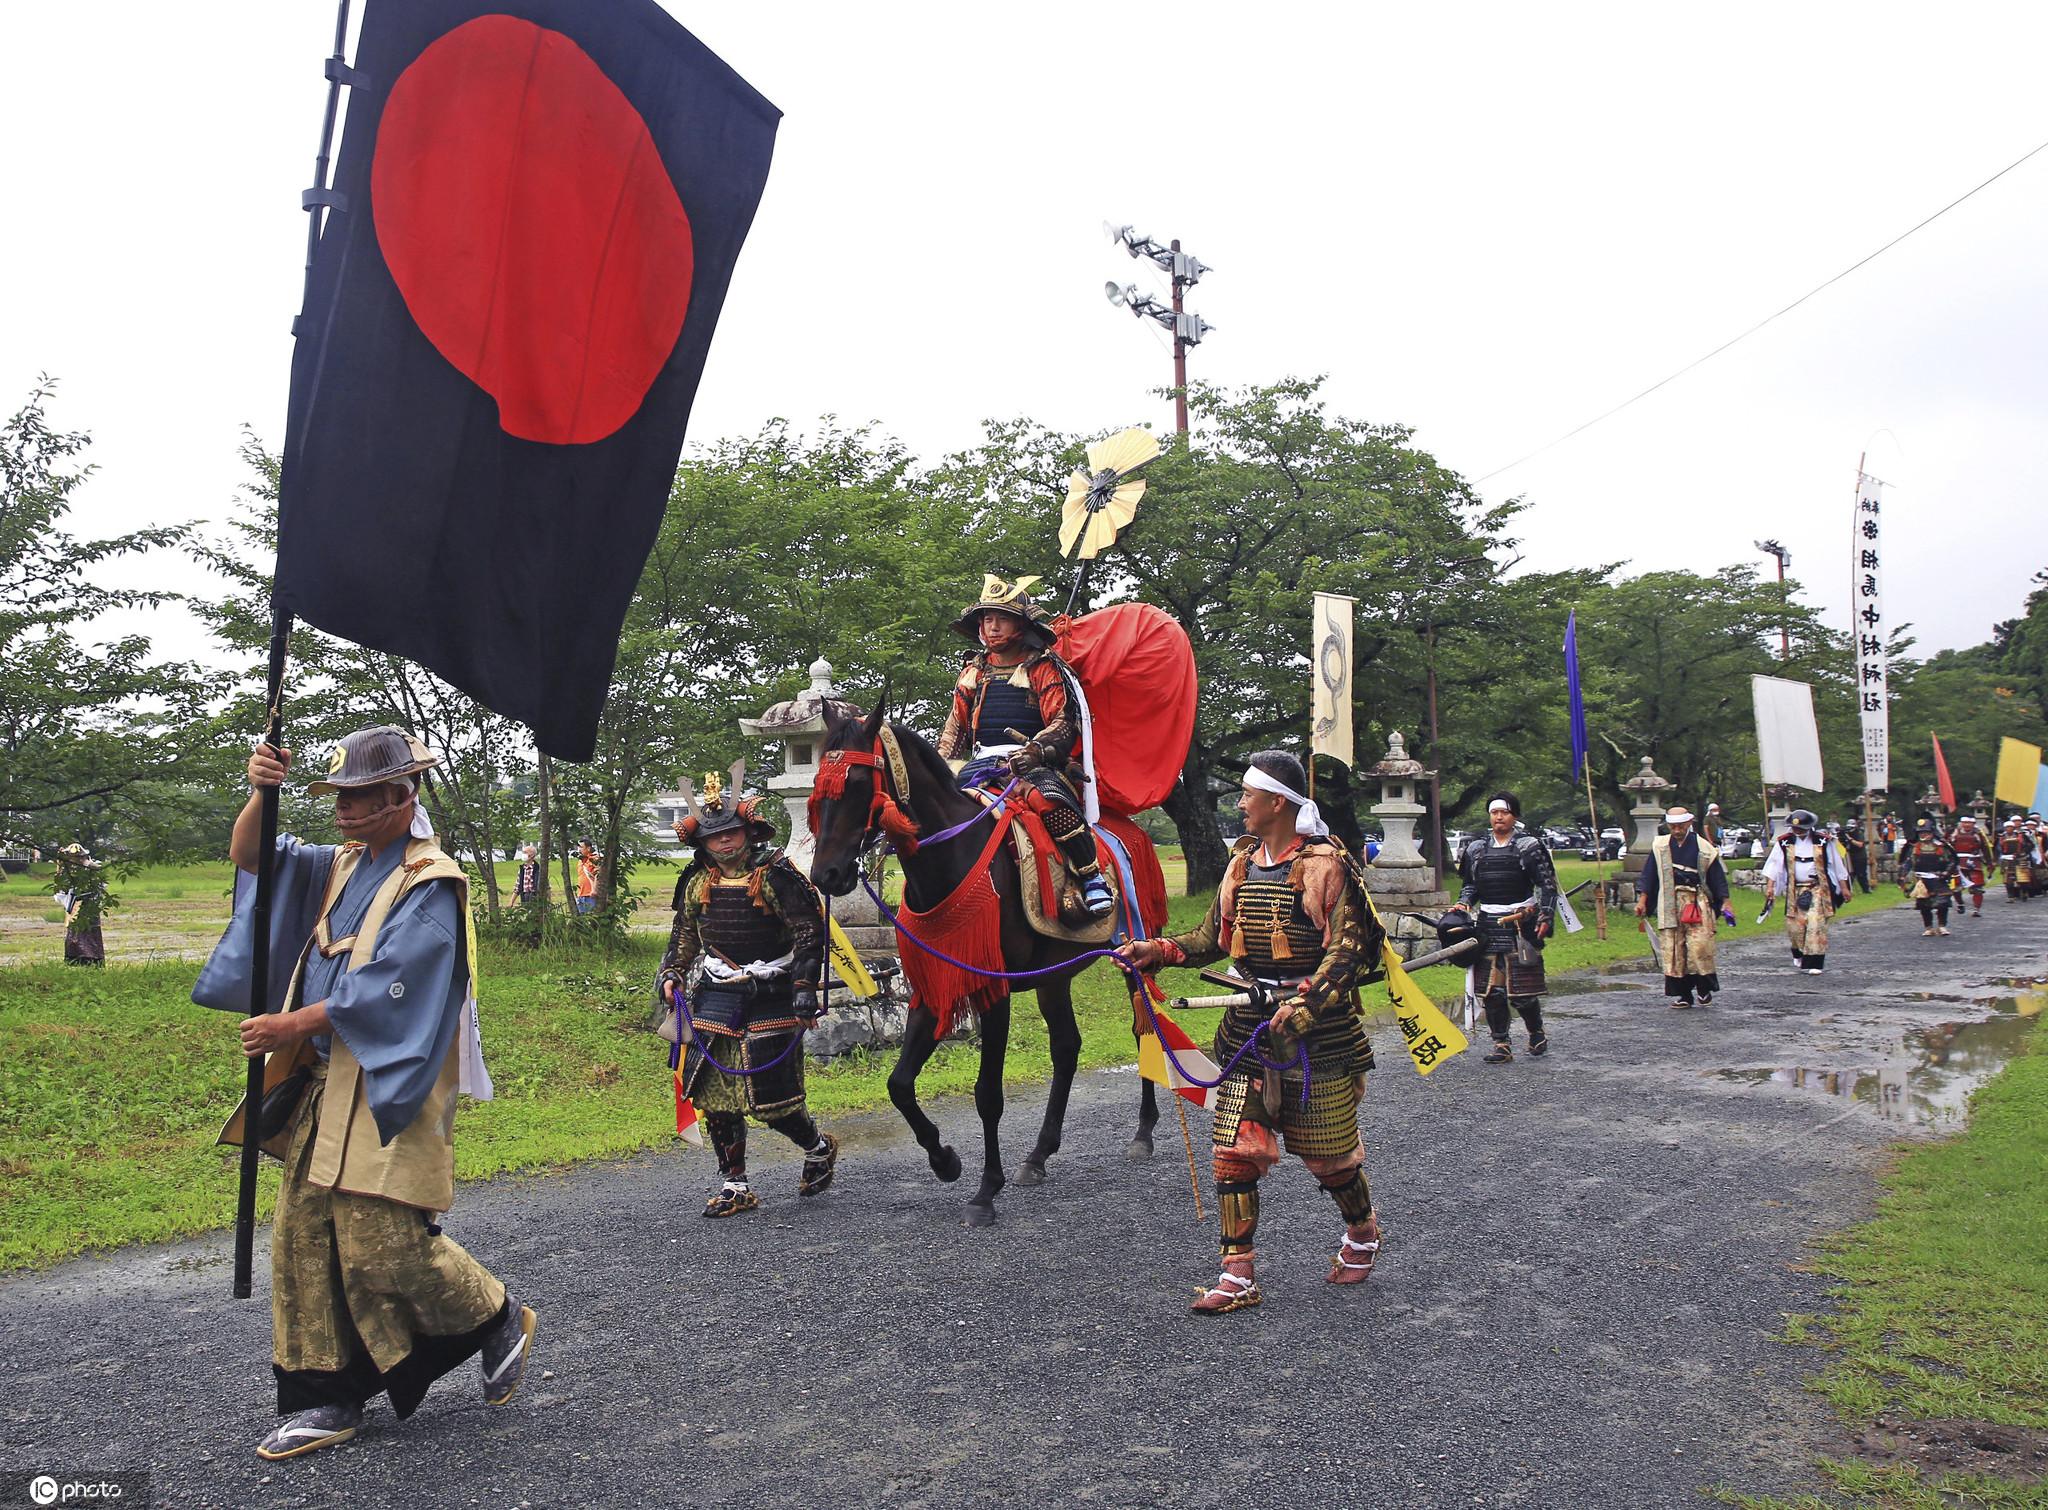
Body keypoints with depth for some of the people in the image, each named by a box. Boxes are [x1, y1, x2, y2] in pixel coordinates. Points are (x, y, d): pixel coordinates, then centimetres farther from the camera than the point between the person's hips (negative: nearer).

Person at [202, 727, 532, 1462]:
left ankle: (499, 1320, 17)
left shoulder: (430, 886, -13)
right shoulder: (343, 867, 12)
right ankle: (323, 1398, 19)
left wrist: (294, 1025, -17)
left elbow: (385, 989, -20)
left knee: (381, 1243, -7)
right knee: (303, 1235, 8)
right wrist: (262, 793, -10)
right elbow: (250, 857, 8)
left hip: (388, 1090, -8)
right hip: (324, 1085, 8)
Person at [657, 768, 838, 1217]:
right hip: (716, 998, 5)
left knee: (770, 1099, -3)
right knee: (713, 1095, 2)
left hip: (770, 998, -5)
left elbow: (809, 934, -10)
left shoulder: (776, 875, -9)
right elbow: (685, 933, 22)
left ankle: (819, 1148, 26)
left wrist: (805, 988, -15)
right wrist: (671, 973, 8)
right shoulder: (697, 882, 7)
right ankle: (734, 1185, 15)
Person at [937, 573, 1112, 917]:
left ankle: (1092, 877, -22)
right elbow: (954, 730, 21)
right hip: (981, 763, 5)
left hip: (1032, 762, -5)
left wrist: (1036, 750, -25)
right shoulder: (973, 672, 18)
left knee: (1052, 799, -34)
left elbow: (1063, 723, -6)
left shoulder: (1042, 667, 4)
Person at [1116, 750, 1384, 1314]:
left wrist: (1306, 1003, -24)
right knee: (1233, 1148, 0)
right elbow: (1214, 937, 16)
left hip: (1317, 1027, -5)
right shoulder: (1242, 863, 10)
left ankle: (1362, 1235, 37)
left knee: (1327, 1151, 7)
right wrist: (1157, 951, 4)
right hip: (1251, 1024, 6)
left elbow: (1349, 947, -14)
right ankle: (1238, 1276, 7)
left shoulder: (1326, 865, -10)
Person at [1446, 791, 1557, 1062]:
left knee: (1522, 991, -2)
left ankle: (1537, 1034, 23)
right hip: (1488, 925, 4)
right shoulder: (1476, 849, 12)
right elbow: (1470, 885, 20)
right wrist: (1462, 906, 1)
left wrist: (1545, 918, -9)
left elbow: (1548, 885, 1)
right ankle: (1501, 1045, 8)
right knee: (1491, 991, 0)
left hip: (1520, 924, -3)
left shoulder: (1529, 846, 2)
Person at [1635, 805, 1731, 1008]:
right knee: (1672, 950, 0)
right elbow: (1648, 875, 10)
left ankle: (1704, 988, 7)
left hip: (1697, 903, -2)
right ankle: (1682, 994, 8)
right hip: (1669, 904, 2)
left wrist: (1725, 903, 1)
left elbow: (1718, 877, 6)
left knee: (1699, 946, -12)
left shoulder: (1703, 847, 2)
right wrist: (1642, 900, 4)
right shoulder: (1660, 846, 8)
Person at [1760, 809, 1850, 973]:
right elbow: (1774, 864, -1)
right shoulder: (1784, 842, 0)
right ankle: (1799, 955, 29)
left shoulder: (1822, 841, -1)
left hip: (1818, 890, -1)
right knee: (1794, 925, 1)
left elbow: (1837, 864, 6)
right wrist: (1770, 886, -10)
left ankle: (1814, 963, -6)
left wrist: (1844, 887, 7)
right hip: (1795, 890, 1)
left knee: (1816, 925, -10)